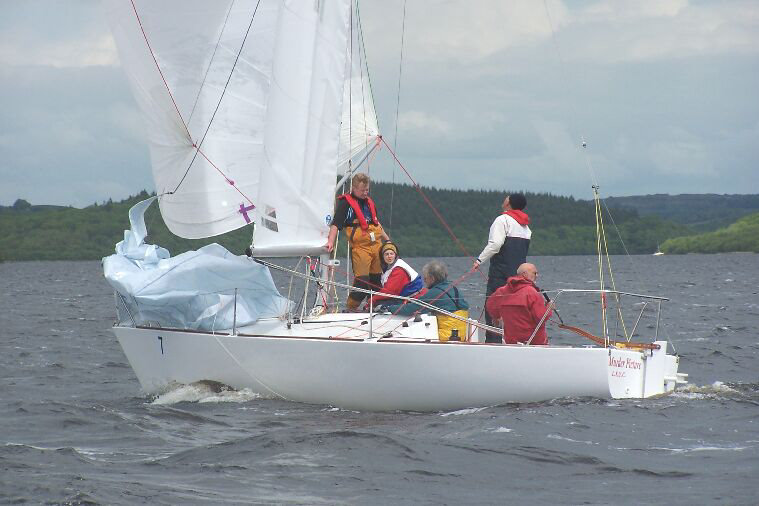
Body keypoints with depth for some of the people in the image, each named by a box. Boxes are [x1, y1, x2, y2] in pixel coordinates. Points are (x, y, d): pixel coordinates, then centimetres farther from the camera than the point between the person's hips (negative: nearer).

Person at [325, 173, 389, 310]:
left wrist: (387, 240, 28)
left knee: (377, 278, 9)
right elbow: (335, 224, -15)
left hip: (376, 244, 7)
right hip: (359, 246, -7)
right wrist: (331, 242, -28)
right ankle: (350, 308, -2)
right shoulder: (345, 203, -5)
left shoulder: (369, 202, 18)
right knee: (362, 280, -13)